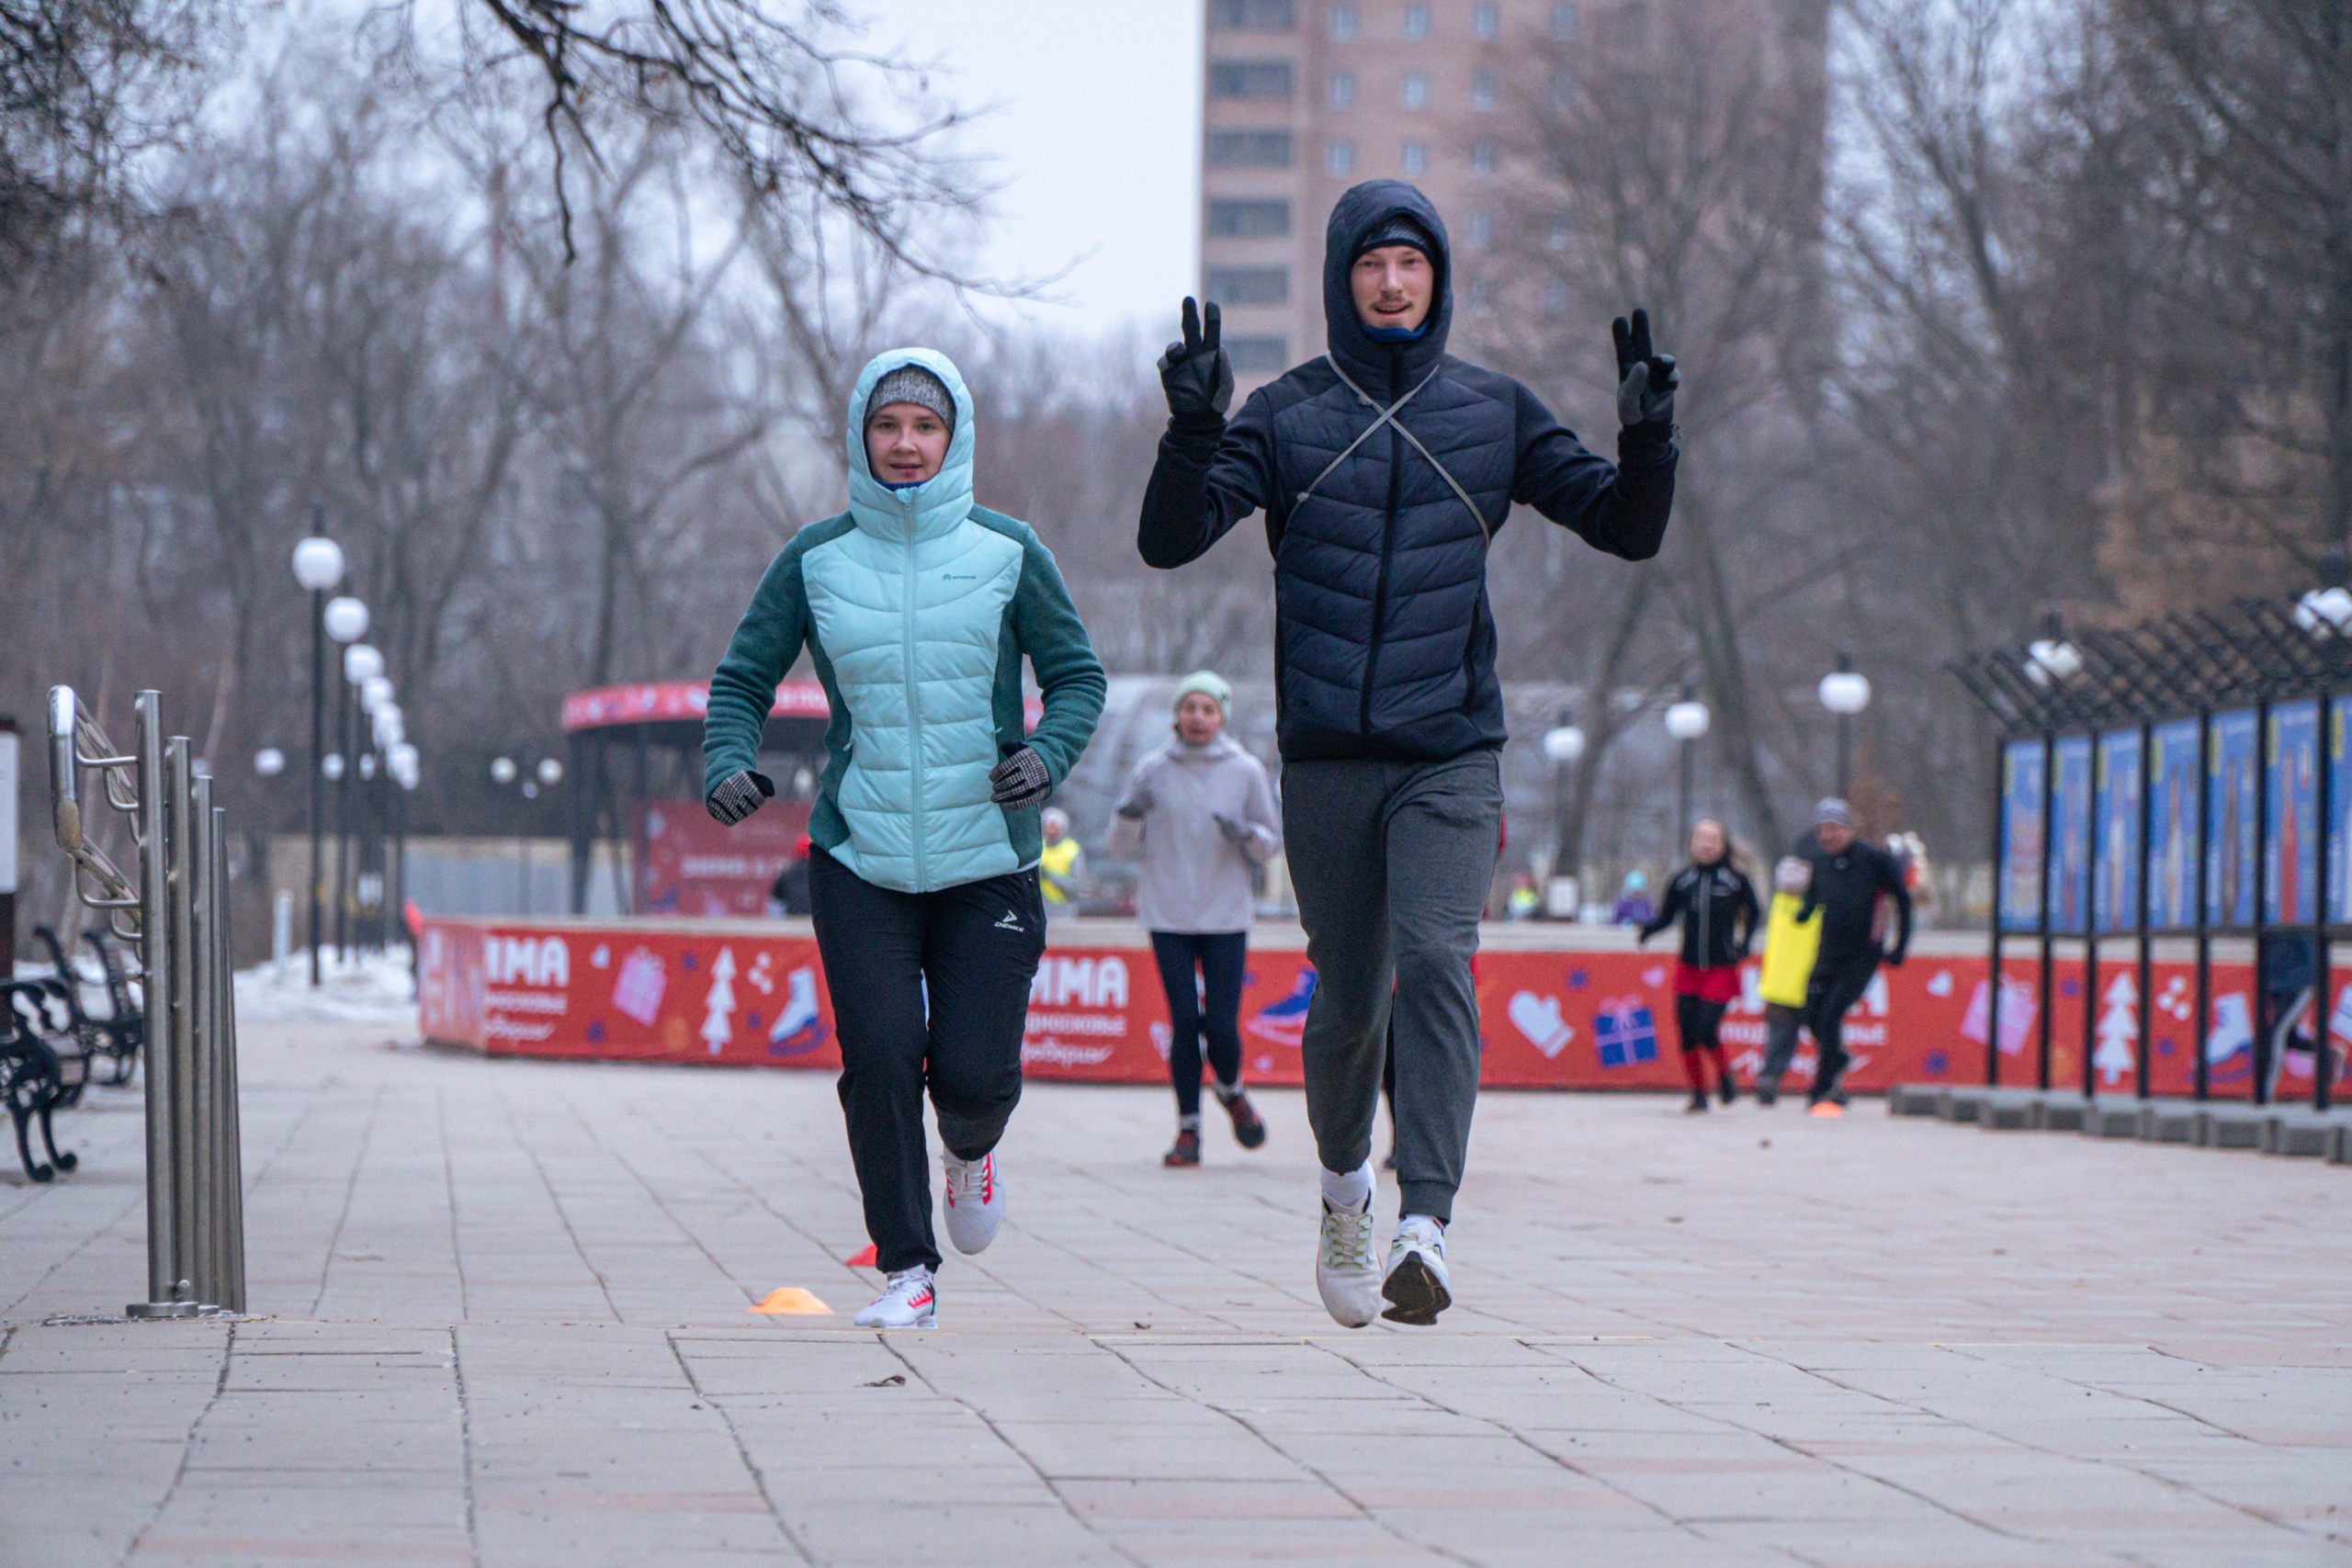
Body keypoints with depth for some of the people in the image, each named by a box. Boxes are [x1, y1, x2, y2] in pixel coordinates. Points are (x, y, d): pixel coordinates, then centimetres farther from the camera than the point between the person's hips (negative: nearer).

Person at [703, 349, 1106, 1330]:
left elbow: (1077, 675, 6)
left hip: (988, 860, 0)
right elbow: (744, 678, 8)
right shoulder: (815, 560, 2)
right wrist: (728, 762, -11)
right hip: (858, 858, 0)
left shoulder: (1007, 552, 1)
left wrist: (1048, 753, -14)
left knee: (973, 1072, -7)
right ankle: (906, 1268, 3)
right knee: (879, 1058, -12)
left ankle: (970, 1148, 31)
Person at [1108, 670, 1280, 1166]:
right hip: (1168, 916, 0)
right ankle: (1188, 1129, 7)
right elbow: (1121, 845, 7)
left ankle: (1231, 1090, 27)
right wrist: (1129, 811, -14)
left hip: (1226, 918, 0)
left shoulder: (1246, 771, 3)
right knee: (1184, 1022, -6)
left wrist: (1246, 834, -13)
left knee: (1221, 1026, -5)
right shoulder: (1153, 770, 3)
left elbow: (1271, 846, 8)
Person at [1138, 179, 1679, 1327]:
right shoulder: (1287, 415, 4)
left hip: (1451, 758, 0)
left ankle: (1424, 1226, -29)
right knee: (1348, 1000, 9)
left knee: (1436, 962, -21)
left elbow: (1627, 530, 8)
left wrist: (1647, 440, -12)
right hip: (1325, 758, 1)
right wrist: (1193, 429, -23)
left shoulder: (1494, 415, 8)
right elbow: (1169, 542, -5)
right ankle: (1344, 1184, 37)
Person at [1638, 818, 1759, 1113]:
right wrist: (1646, 929, -12)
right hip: (1689, 968, 3)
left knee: (1706, 1029, -13)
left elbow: (1753, 914, 10)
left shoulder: (1736, 879, -3)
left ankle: (1725, 1078, 15)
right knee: (1686, 1031, 0)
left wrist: (1744, 944, -2)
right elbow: (1666, 916, 8)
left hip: (1721, 969, -3)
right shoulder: (1682, 880, 2)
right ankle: (1698, 1092, 16)